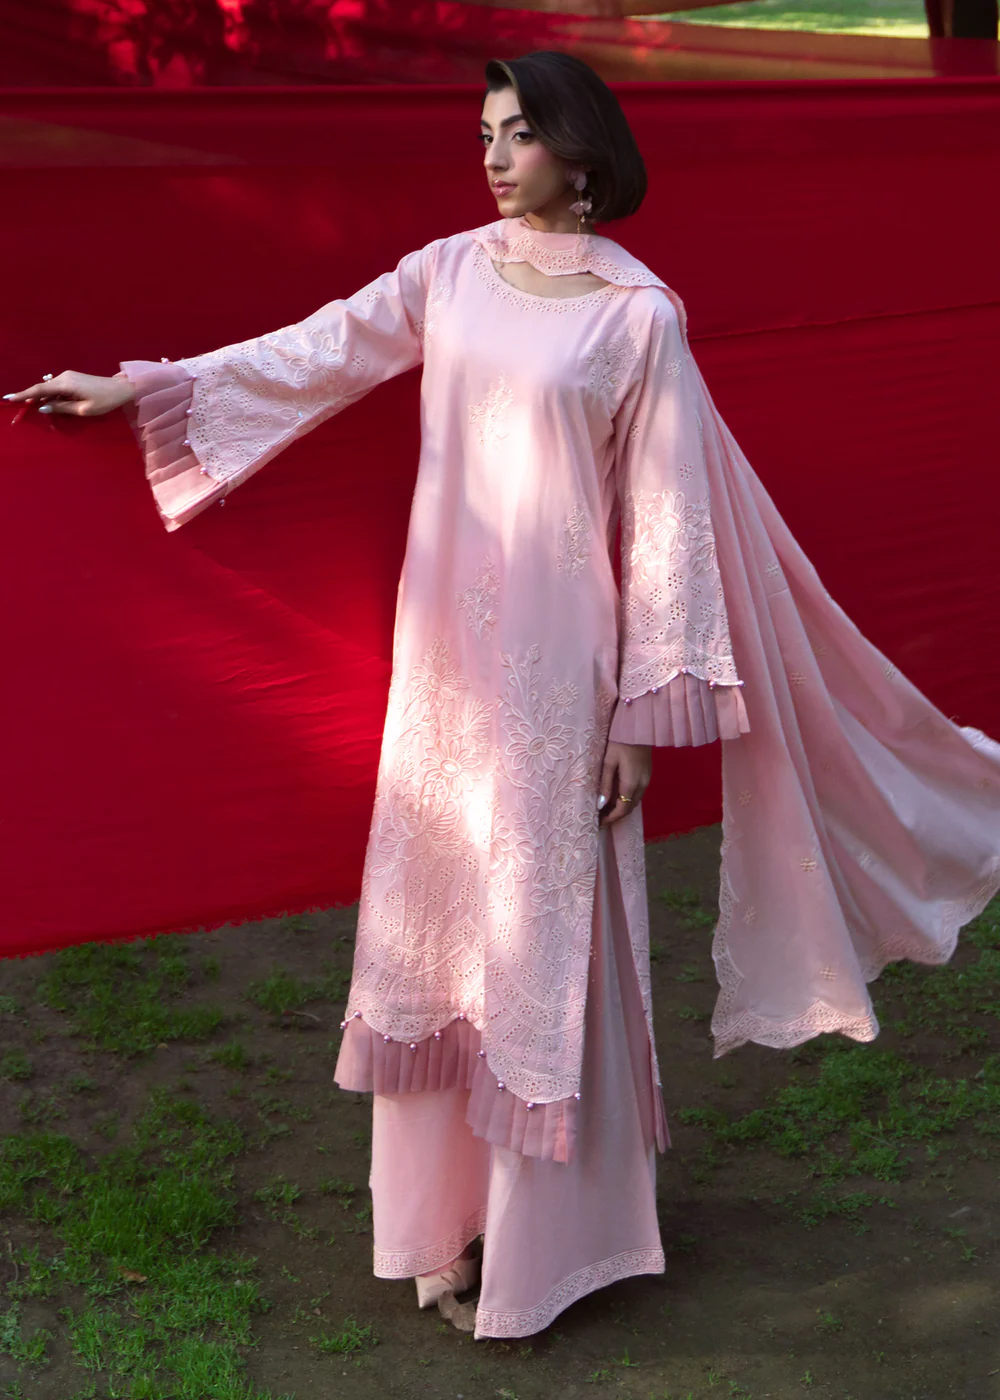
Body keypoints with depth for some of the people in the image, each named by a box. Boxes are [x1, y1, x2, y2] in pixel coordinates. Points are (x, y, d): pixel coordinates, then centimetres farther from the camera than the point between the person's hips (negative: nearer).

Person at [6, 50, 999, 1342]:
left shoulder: (638, 313, -6)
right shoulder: (450, 274, 5)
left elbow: (664, 517, -6)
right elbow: (316, 353, 9)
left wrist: (645, 706, -8)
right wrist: (138, 388, 6)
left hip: (558, 659, -4)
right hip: (447, 651, 4)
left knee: (544, 932, 3)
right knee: (438, 922, 10)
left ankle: (541, 1238, 17)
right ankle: (448, 1214, 25)